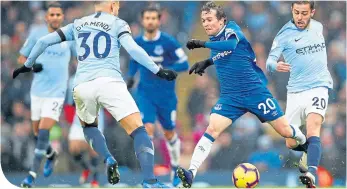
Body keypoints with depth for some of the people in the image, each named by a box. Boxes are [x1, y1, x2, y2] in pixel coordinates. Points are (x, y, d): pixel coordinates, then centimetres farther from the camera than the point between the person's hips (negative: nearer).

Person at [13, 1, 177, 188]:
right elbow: (133, 49, -6)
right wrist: (158, 70, -6)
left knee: (89, 125, 32)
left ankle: (108, 159, 6)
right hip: (109, 82, -4)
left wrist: (27, 66, 35)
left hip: (82, 85, 4)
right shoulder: (117, 24, 11)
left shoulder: (78, 25, 23)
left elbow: (43, 41, 23)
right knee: (138, 130, -6)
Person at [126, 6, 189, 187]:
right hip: (145, 93, 1)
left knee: (169, 133, 13)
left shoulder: (169, 42, -13)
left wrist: (165, 70, -26)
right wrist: (130, 75, 4)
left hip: (166, 95, -1)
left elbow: (184, 64, -11)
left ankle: (175, 168, 35)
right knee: (148, 128, -18)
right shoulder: (137, 42, -1)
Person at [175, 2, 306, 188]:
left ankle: (304, 144, 37)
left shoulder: (231, 29, -12)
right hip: (230, 97, 4)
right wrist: (207, 62, 13)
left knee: (285, 131, 4)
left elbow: (231, 44, -37)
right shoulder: (214, 40, 7)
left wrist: (202, 44, -42)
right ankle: (191, 173, -26)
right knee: (212, 129, -18)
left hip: (255, 92, -4)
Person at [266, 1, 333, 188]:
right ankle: (310, 150, 37)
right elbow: (269, 61, -13)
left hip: (318, 86, 0)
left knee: (313, 126, -26)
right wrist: (276, 65, -35)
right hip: (296, 91, 0)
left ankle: (312, 174, -43)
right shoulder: (284, 34, -5)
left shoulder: (318, 27, 7)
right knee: (291, 143, 2)